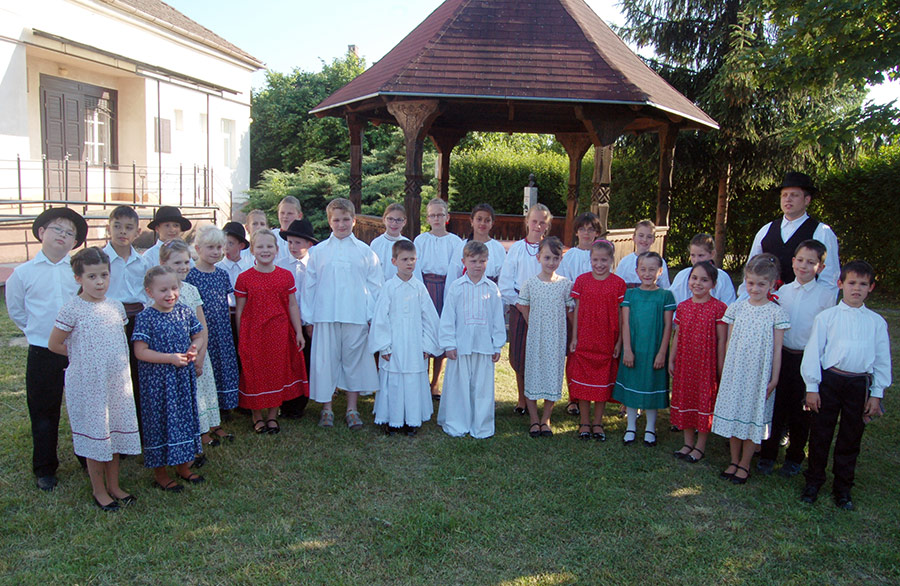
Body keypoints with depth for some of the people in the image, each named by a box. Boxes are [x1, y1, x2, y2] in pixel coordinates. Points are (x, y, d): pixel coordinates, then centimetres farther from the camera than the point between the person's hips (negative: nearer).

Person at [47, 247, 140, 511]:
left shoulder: (116, 307, 3)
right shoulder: (72, 309, -13)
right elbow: (54, 344, -6)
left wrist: (108, 356, 5)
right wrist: (83, 354, 1)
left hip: (118, 382, 5)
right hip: (88, 384, -5)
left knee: (115, 433, 14)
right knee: (95, 436, 7)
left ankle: (114, 486, 30)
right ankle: (99, 491, 24)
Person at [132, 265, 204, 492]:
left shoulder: (185, 312, 1)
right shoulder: (146, 317, -13)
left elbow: (197, 336, 12)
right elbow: (140, 352, -15)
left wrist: (193, 349, -9)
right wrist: (170, 358, -22)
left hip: (184, 378, 5)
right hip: (157, 380, -5)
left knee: (186, 417, 14)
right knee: (160, 420, 5)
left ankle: (183, 466, 32)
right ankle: (160, 473, 21)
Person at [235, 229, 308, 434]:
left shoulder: (286, 276, 2)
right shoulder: (244, 278, -3)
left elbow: (292, 306, 6)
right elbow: (239, 310, 1)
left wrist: (298, 332, 5)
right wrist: (239, 338, 0)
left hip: (279, 333, 2)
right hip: (253, 334, -1)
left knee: (278, 372, 8)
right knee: (254, 373, 6)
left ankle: (272, 415, 24)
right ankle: (257, 417, 24)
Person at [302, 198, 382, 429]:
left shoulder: (365, 251, 6)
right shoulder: (318, 251, 7)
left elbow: (375, 285, 8)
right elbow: (309, 285, 9)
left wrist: (374, 315, 2)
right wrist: (308, 318, 6)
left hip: (356, 316, 0)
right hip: (325, 316, 0)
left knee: (354, 359, 6)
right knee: (324, 360, 4)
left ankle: (352, 409, 18)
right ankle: (326, 408, 18)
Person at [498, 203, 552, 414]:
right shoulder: (516, 248, 4)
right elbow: (505, 282, 4)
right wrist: (517, 302, -4)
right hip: (519, 308, 1)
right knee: (519, 355, 4)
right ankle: (522, 399, 18)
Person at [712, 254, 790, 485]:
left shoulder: (776, 312, -6)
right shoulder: (736, 308, 1)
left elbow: (777, 350, -4)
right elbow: (730, 342, 6)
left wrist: (774, 379, -4)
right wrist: (725, 370, 5)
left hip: (760, 374, -3)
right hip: (734, 371, 3)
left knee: (753, 417, 6)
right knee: (733, 413, 10)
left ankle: (744, 464, 21)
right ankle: (734, 461, 26)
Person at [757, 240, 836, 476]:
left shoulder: (826, 294, -6)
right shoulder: (783, 291, 4)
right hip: (782, 355, 2)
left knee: (800, 410, 10)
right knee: (776, 405, 7)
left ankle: (794, 458, 27)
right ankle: (768, 455, 21)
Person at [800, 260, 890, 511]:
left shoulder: (877, 322, 4)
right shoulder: (826, 317, -2)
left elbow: (882, 359, 8)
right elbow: (813, 352, -1)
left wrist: (877, 394, 4)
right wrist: (811, 388, -3)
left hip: (860, 383, 2)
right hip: (829, 380, -1)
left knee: (851, 438, 11)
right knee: (820, 433, 7)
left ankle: (843, 488, 27)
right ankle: (813, 482, 24)